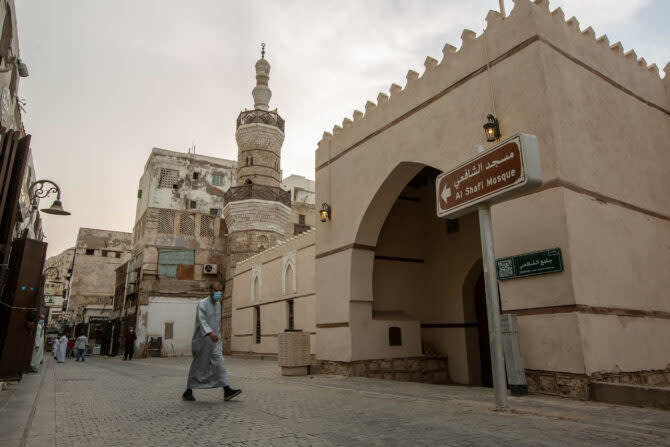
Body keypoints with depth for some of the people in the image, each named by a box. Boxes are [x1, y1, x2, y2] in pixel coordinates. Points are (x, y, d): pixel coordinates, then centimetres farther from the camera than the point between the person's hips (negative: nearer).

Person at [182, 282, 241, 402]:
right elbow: (201, 320, -27)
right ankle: (188, 391, 22)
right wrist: (210, 333, -42)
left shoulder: (218, 304, 11)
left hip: (214, 340, 6)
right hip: (202, 339, -5)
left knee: (219, 362, -7)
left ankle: (227, 391, -13)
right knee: (198, 365, 5)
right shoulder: (202, 304, -12)